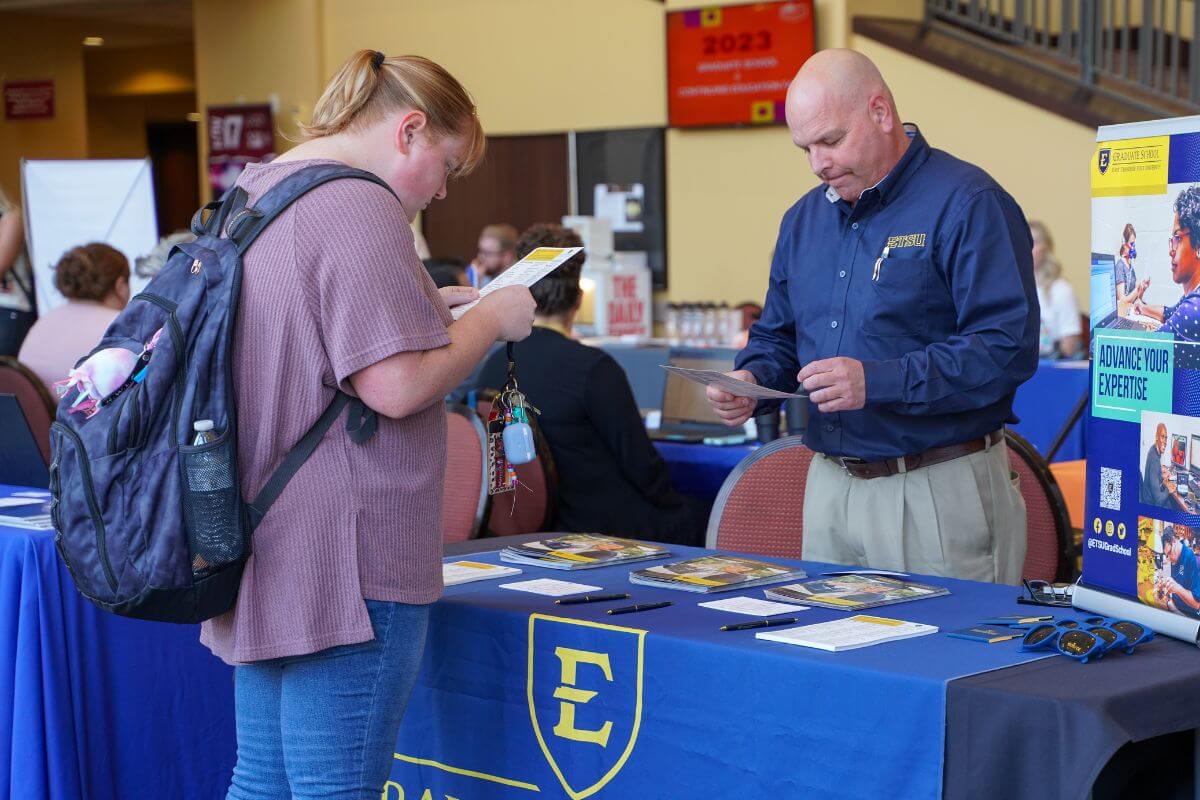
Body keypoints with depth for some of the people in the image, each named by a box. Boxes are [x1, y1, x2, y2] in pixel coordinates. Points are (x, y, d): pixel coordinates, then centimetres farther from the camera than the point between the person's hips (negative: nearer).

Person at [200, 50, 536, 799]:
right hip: (343, 563, -10)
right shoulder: (359, 208, -16)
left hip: (264, 554, 10)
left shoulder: (252, 193, 14)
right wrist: (490, 319, -6)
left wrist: (426, 308, 18)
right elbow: (396, 387, -22)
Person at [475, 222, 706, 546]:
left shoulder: (492, 366, -1)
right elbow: (639, 460, -14)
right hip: (606, 529, -7)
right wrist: (673, 503, 5)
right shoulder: (593, 367, -21)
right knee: (697, 516, 16)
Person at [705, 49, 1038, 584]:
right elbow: (776, 336, 22)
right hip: (829, 489, 7)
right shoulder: (804, 220, 13)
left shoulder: (966, 204, -11)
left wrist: (878, 382, -26)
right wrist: (752, 380, -1)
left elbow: (1008, 346, -20)